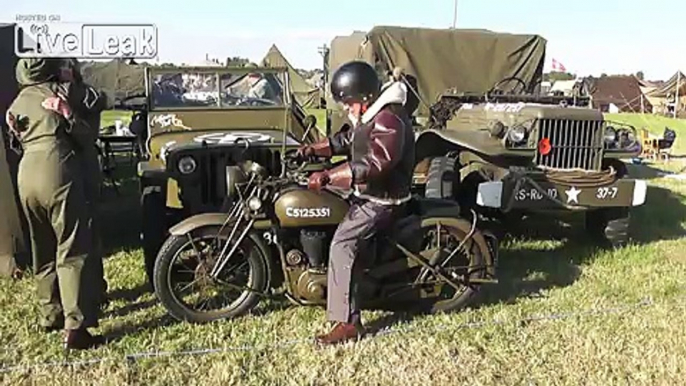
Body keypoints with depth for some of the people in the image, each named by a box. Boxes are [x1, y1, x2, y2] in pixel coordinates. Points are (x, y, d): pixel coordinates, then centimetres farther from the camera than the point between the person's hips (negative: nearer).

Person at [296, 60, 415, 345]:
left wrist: (328, 176, -36)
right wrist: (315, 149, 2)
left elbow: (375, 166, -33)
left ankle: (347, 323, -20)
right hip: (365, 191, 11)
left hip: (380, 199, -11)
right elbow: (347, 140, 20)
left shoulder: (389, 120, -23)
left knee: (342, 244, -23)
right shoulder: (370, 115, 11)